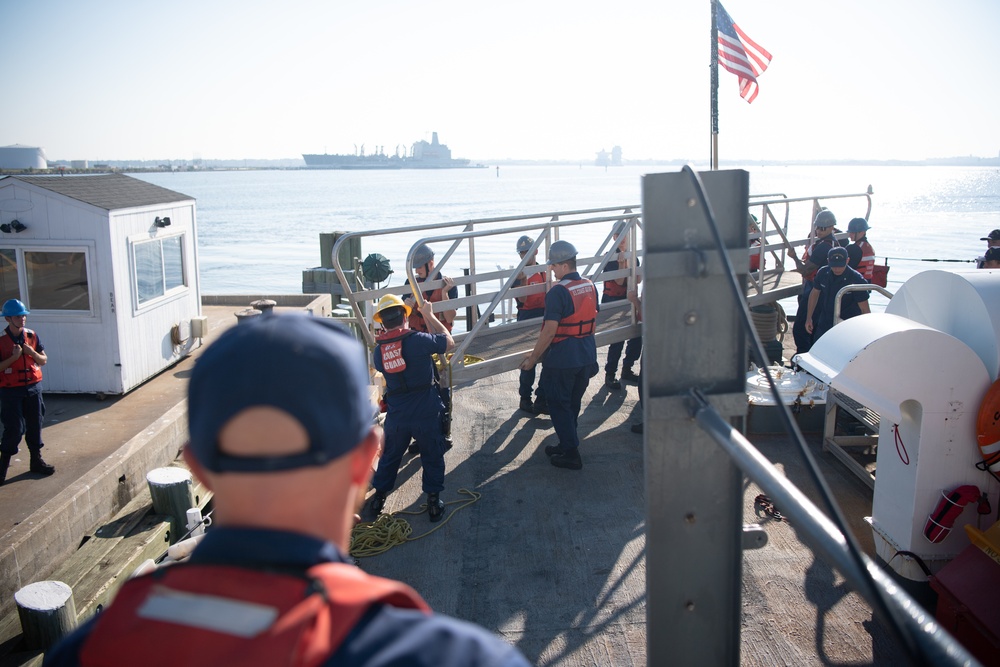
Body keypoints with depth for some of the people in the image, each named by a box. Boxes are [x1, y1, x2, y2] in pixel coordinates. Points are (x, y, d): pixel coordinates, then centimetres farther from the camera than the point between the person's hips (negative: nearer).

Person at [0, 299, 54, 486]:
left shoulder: (32, 336, 2)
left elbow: (44, 360, 7)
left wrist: (32, 353, -11)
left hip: (33, 388, 4)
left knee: (35, 425, 11)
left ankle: (36, 460, 23)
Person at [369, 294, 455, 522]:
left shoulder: (378, 351, -6)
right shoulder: (418, 340, -19)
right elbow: (449, 342, -3)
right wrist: (429, 315, 5)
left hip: (396, 416, 3)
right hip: (427, 414, -3)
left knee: (390, 456, 23)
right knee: (432, 457, 16)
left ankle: (379, 495, 36)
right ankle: (434, 501, 23)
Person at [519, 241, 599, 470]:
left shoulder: (558, 292, -20)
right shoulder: (590, 286, 4)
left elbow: (549, 331, -21)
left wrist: (532, 358, -12)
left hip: (562, 358, -8)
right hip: (587, 355, 8)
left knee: (559, 404, 5)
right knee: (573, 403, 19)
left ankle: (571, 454, 7)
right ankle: (566, 445, 32)